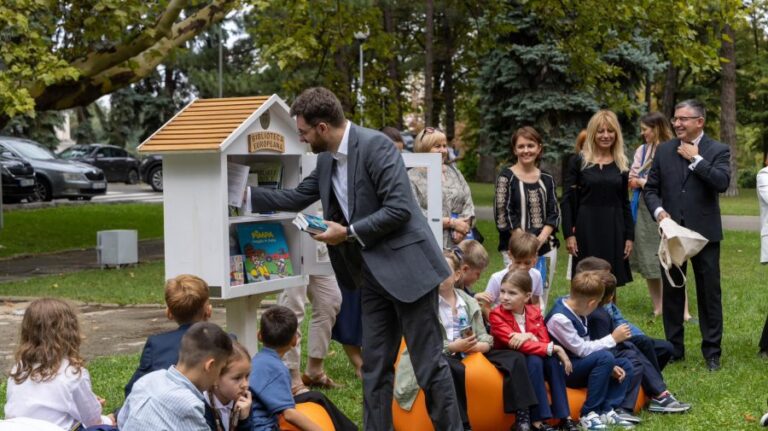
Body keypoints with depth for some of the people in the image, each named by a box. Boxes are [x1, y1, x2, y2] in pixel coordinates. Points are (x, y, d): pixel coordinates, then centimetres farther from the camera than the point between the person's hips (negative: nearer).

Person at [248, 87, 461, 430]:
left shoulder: (375, 145, -15)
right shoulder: (326, 160, 10)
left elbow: (399, 208, -21)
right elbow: (296, 198, 23)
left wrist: (348, 233, -15)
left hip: (407, 267, -8)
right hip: (372, 275, 8)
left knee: (429, 364, -2)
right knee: (374, 367, 11)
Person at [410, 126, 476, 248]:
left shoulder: (454, 171, 17)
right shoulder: (412, 178, -1)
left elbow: (468, 203, 14)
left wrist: (465, 224, -7)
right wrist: (452, 223, -11)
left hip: (459, 243, 5)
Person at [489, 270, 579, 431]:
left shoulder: (534, 312, -1)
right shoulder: (497, 315, -19)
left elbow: (544, 341, -9)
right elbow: (515, 344, -28)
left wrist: (529, 336, -33)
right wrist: (553, 348, -31)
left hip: (532, 357, 5)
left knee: (553, 361, -24)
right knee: (533, 361, -33)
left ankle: (564, 417, -22)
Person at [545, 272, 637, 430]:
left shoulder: (577, 311, 4)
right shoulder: (560, 318, -24)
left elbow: (586, 346, 8)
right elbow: (582, 350, -21)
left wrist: (608, 367, -4)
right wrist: (613, 339, -13)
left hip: (581, 365, 9)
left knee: (625, 366, 4)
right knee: (604, 357, -30)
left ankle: (607, 410, -10)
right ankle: (589, 413, -22)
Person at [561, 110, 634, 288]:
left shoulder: (622, 165, 9)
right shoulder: (579, 162, 0)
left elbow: (625, 203, 12)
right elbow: (567, 200, -2)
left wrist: (629, 236, 5)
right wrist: (569, 234, -10)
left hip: (614, 230, 3)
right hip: (586, 229, -3)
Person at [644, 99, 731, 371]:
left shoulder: (717, 151, -3)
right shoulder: (664, 150, 6)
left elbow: (722, 183, -20)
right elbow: (651, 188, 8)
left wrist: (696, 159, -16)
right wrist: (658, 210, -10)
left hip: (704, 233, -3)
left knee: (709, 293, 3)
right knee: (671, 292, 10)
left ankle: (712, 352, 12)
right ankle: (674, 348, 22)